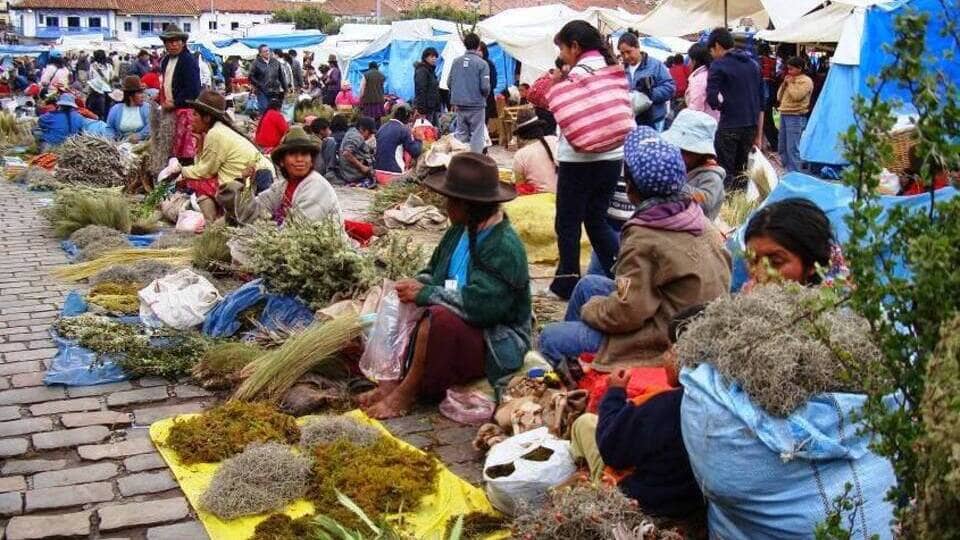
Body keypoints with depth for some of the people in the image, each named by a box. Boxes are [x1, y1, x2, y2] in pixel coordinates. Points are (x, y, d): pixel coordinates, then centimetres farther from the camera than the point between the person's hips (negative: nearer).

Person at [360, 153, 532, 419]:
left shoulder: (505, 247, -22)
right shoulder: (460, 230, 4)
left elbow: (480, 303, -31)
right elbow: (434, 271, 16)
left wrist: (426, 293, -22)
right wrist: (418, 285, -8)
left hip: (495, 344, -9)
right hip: (462, 322, 9)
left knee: (439, 317, -34)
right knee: (401, 304, -2)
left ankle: (407, 391, -16)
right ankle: (394, 379, -14)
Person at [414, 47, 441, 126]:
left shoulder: (431, 70, 19)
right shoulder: (421, 71, -11)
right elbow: (420, 91, -18)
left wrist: (438, 109, 20)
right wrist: (422, 111, -23)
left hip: (433, 107, 10)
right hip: (426, 108, -10)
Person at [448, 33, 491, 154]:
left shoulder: (456, 61, 2)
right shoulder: (482, 63, -11)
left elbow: (449, 82, 4)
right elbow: (485, 87, -15)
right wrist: (485, 95, 6)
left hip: (459, 104, 5)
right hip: (476, 105, -4)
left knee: (461, 134, 14)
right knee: (477, 136, 3)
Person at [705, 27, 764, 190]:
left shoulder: (719, 65, -5)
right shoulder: (753, 64, 15)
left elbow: (712, 99, -15)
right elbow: (761, 103, 15)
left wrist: (722, 104, 8)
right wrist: (758, 135, 19)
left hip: (729, 126, -6)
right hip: (751, 126, 6)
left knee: (725, 173, 0)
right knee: (741, 172, 13)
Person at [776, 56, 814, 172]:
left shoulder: (806, 81, -5)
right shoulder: (790, 80, 20)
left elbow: (797, 96, -18)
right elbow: (779, 97, 19)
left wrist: (790, 84, -7)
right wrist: (784, 84, 8)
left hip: (796, 117, -9)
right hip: (784, 115, 9)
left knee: (792, 148, -12)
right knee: (782, 147, 11)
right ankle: (787, 170, 20)